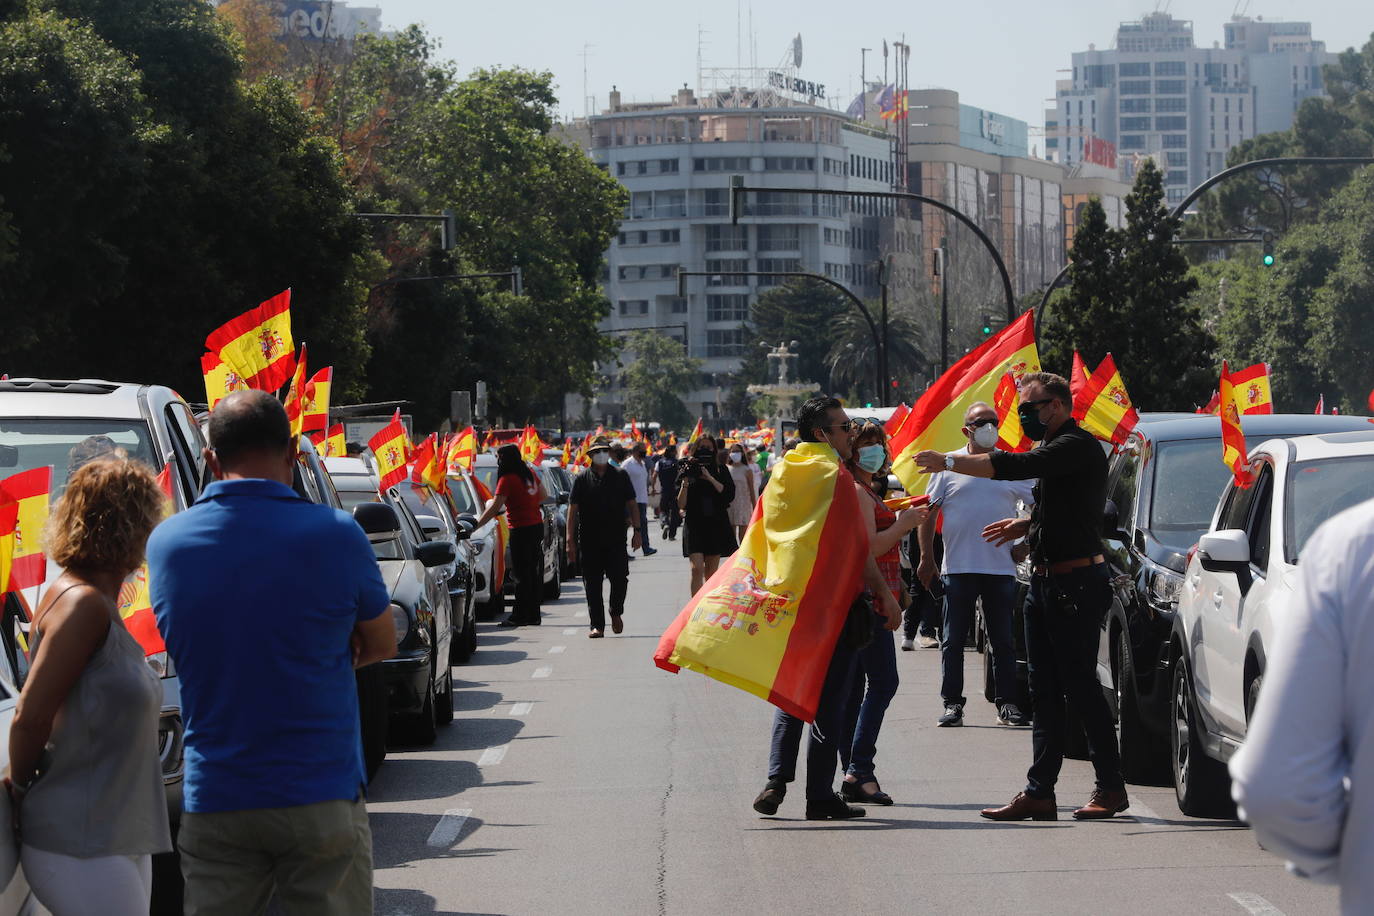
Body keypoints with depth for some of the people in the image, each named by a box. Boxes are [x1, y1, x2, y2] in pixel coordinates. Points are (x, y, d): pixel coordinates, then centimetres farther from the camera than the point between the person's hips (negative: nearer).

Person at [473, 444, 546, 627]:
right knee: (533, 572, 11)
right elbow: (543, 496, 20)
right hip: (537, 525, 8)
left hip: (521, 529, -8)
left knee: (521, 574, -5)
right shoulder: (529, 474, 9)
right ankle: (533, 615, 15)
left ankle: (519, 615, -4)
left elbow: (494, 508, -18)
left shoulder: (507, 480, -13)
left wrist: (476, 525, -15)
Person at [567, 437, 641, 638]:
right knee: (592, 583, 1)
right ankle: (597, 625, 7)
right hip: (590, 541, 0)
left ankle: (616, 612, 21)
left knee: (620, 578, -6)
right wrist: (570, 540, -4)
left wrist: (636, 530, 3)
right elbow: (572, 509, 2)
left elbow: (632, 504, 11)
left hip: (616, 538, 0)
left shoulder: (620, 476, 8)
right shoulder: (582, 479, 4)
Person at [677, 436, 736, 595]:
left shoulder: (721, 471, 7)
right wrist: (685, 481, -14)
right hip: (695, 524, -2)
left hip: (717, 525, 2)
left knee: (711, 572, 8)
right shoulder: (687, 472, 4)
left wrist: (709, 478, -12)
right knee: (697, 568, -16)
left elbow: (729, 494, -7)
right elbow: (681, 504, -1)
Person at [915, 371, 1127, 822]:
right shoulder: (1058, 448, 19)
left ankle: (1111, 788, 1)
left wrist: (948, 462, -21)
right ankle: (1039, 792, 9)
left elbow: (1015, 466, -25)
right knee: (1045, 690, 8)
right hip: (1045, 582, 10)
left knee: (1080, 685, -7)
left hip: (1075, 583, -10)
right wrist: (1027, 526, 17)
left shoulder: (1078, 446, -13)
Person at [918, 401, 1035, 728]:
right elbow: (928, 512, 6)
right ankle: (952, 703, 7)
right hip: (958, 567, -1)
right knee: (953, 641, 2)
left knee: (1003, 641, 5)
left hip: (1001, 569, 1)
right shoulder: (949, 465, 4)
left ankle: (1007, 704, 9)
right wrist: (927, 558, 1)